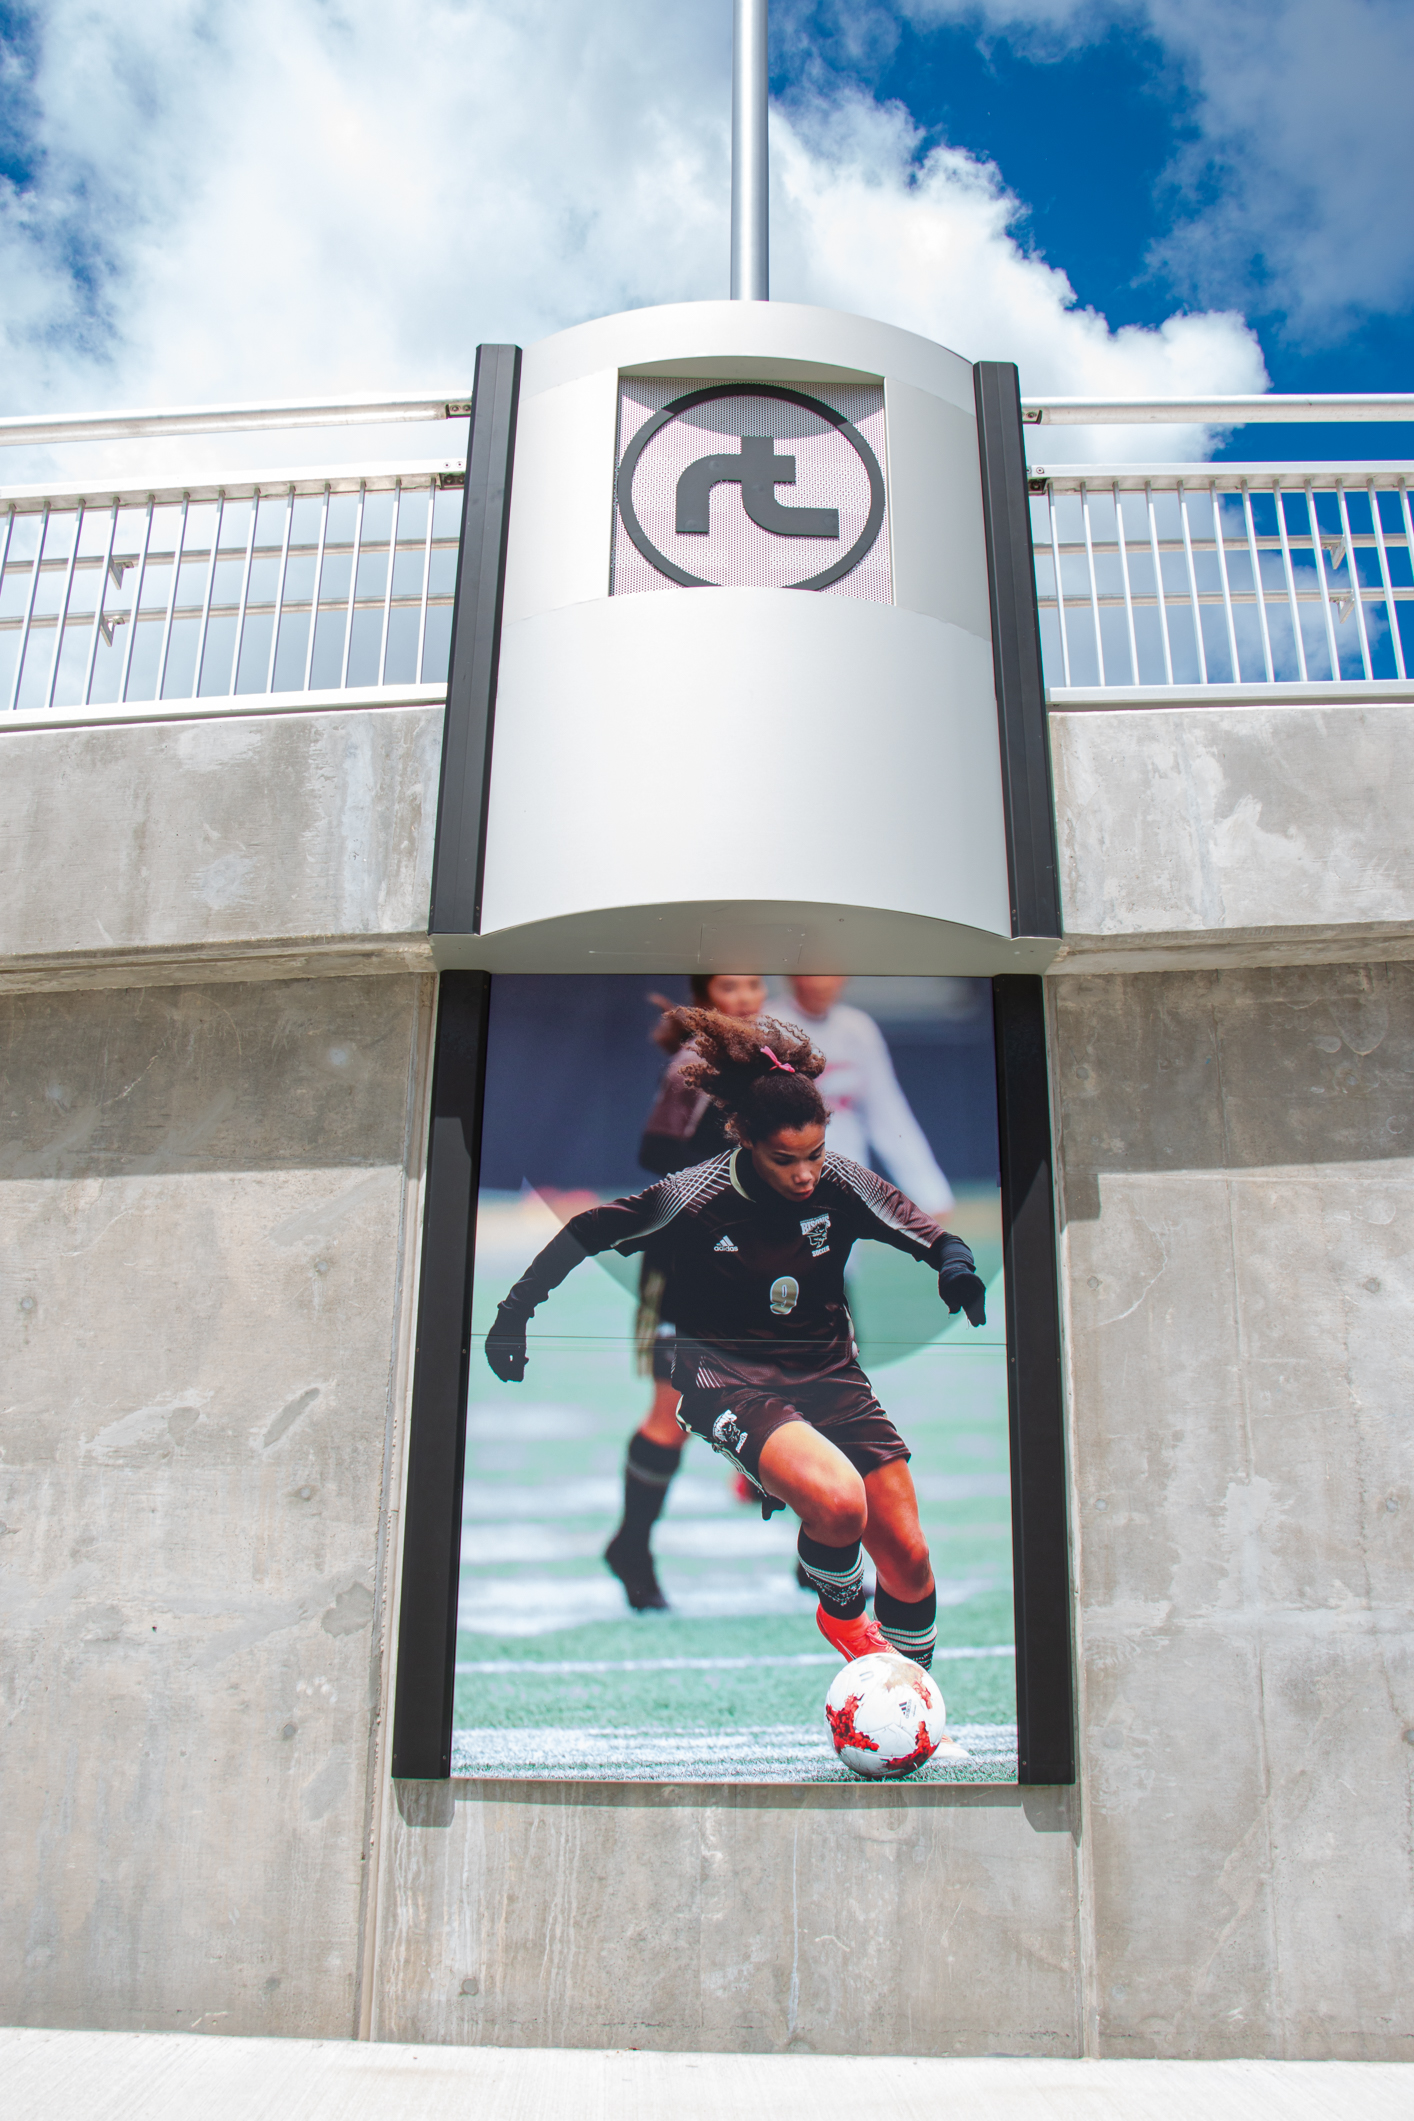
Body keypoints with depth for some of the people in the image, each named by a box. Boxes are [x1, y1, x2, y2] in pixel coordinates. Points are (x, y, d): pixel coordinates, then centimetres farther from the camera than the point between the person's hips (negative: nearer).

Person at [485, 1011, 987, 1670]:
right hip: (731, 1380, -4)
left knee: (908, 1560, 1)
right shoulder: (695, 1196, -18)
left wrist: (958, 1270, -20)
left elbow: (937, 1239, 2)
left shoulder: (843, 1184, -9)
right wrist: (516, 1308, -8)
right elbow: (586, 1232, -5)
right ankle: (840, 1614, 5)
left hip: (827, 1369, 4)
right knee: (837, 1503, -32)